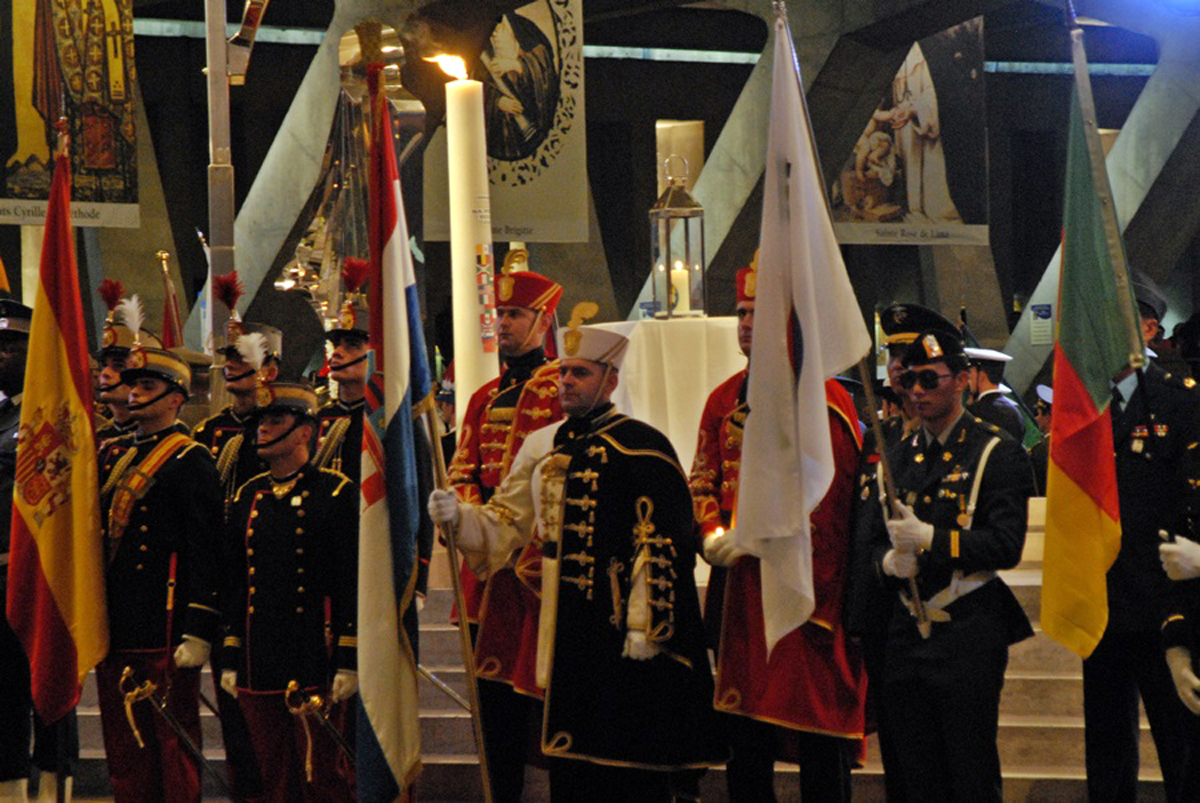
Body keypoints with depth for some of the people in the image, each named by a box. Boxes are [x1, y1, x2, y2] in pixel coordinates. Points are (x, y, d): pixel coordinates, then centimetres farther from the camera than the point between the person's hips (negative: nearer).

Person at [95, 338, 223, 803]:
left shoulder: (190, 460, -6)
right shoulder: (111, 455, 16)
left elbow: (206, 552, -11)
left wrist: (198, 633, -17)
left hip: (165, 625, -7)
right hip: (114, 626, 7)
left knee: (174, 743, -1)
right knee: (123, 748, 10)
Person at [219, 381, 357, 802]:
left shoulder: (336, 492, -3)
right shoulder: (248, 496, 13)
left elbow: (354, 581, -6)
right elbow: (234, 582, 16)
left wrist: (349, 660, -11)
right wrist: (231, 659, 12)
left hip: (314, 661, -5)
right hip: (259, 667, 5)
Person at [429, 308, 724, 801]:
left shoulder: (642, 448, -8)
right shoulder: (542, 446, 13)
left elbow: (663, 546, -13)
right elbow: (506, 523, 16)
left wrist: (645, 626, -16)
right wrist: (460, 516, -4)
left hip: (621, 638, -7)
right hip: (566, 637, 7)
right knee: (570, 763, 10)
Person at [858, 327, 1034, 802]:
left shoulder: (997, 454, -4)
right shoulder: (898, 459, 15)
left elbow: (1006, 545, -13)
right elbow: (872, 538, 14)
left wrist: (929, 538, -22)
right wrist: (890, 562, -9)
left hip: (969, 635, -6)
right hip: (908, 633, 6)